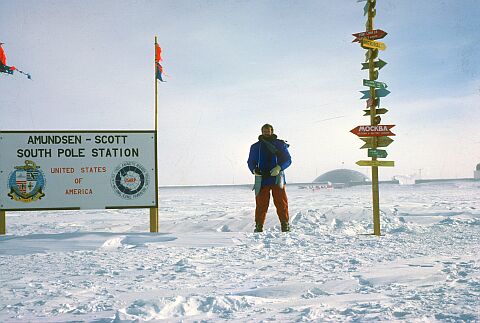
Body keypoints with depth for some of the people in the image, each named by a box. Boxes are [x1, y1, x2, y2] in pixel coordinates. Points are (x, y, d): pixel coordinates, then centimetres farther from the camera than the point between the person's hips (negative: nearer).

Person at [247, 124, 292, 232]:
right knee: (261, 204, -2)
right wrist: (254, 170, -6)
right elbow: (251, 161, 16)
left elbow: (288, 159, 5)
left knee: (281, 202, -2)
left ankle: (285, 225, 5)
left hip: (277, 179, -1)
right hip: (261, 179, 1)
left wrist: (279, 168, -13)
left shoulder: (280, 144, 8)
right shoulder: (255, 147, 13)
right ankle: (259, 226, 4)